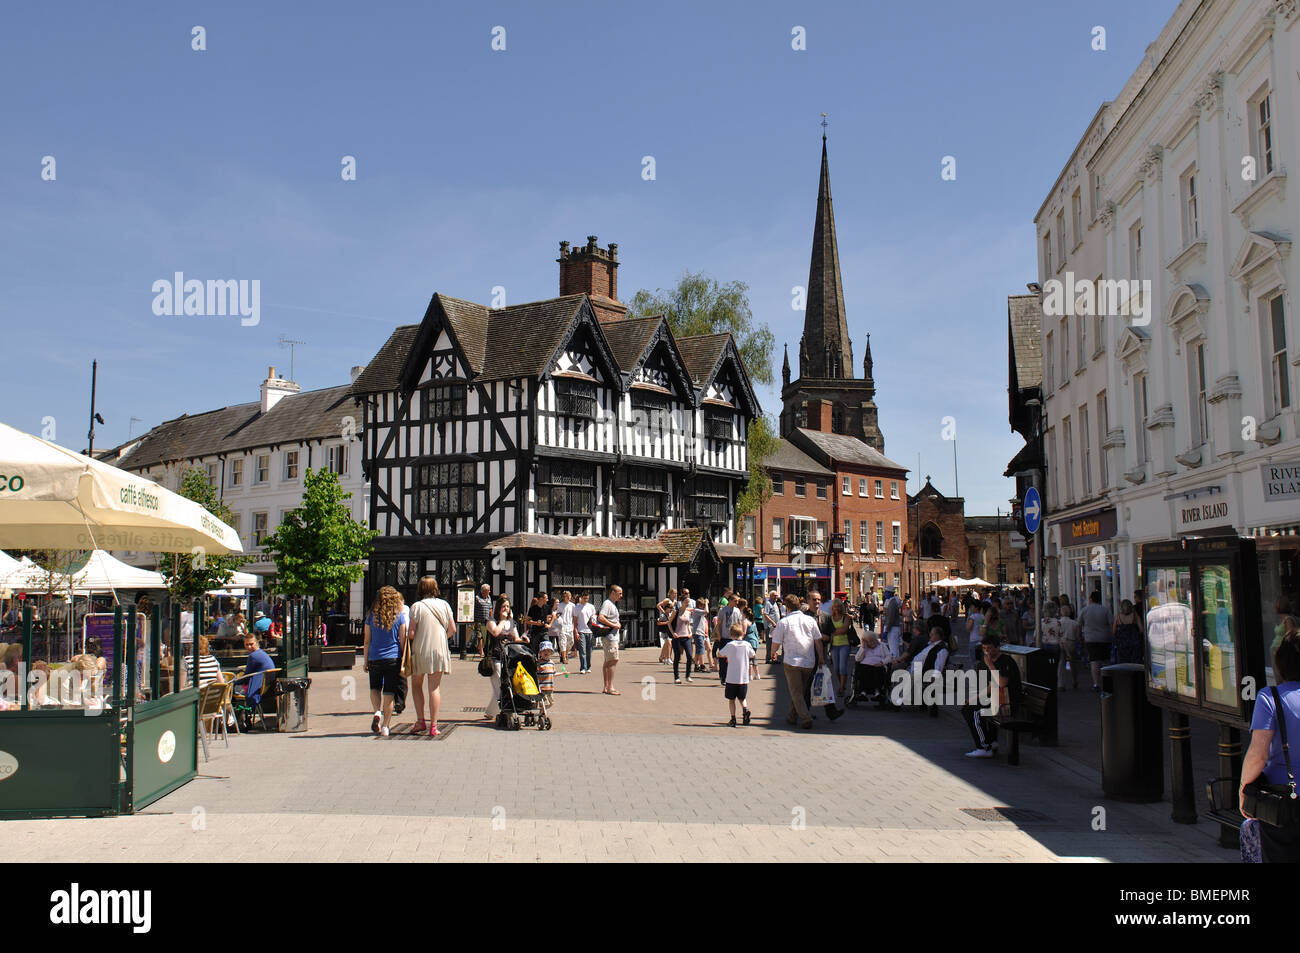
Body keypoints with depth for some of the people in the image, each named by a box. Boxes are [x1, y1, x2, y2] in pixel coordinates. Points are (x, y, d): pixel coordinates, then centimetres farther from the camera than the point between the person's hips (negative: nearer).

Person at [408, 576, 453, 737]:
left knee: (416, 684, 16)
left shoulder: (417, 606, -8)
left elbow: (411, 633, -11)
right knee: (435, 687, 4)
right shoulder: (444, 605, 1)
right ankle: (433, 726, 1)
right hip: (439, 651, 2)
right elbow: (452, 629, 5)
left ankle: (420, 722, 8)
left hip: (420, 650, -2)